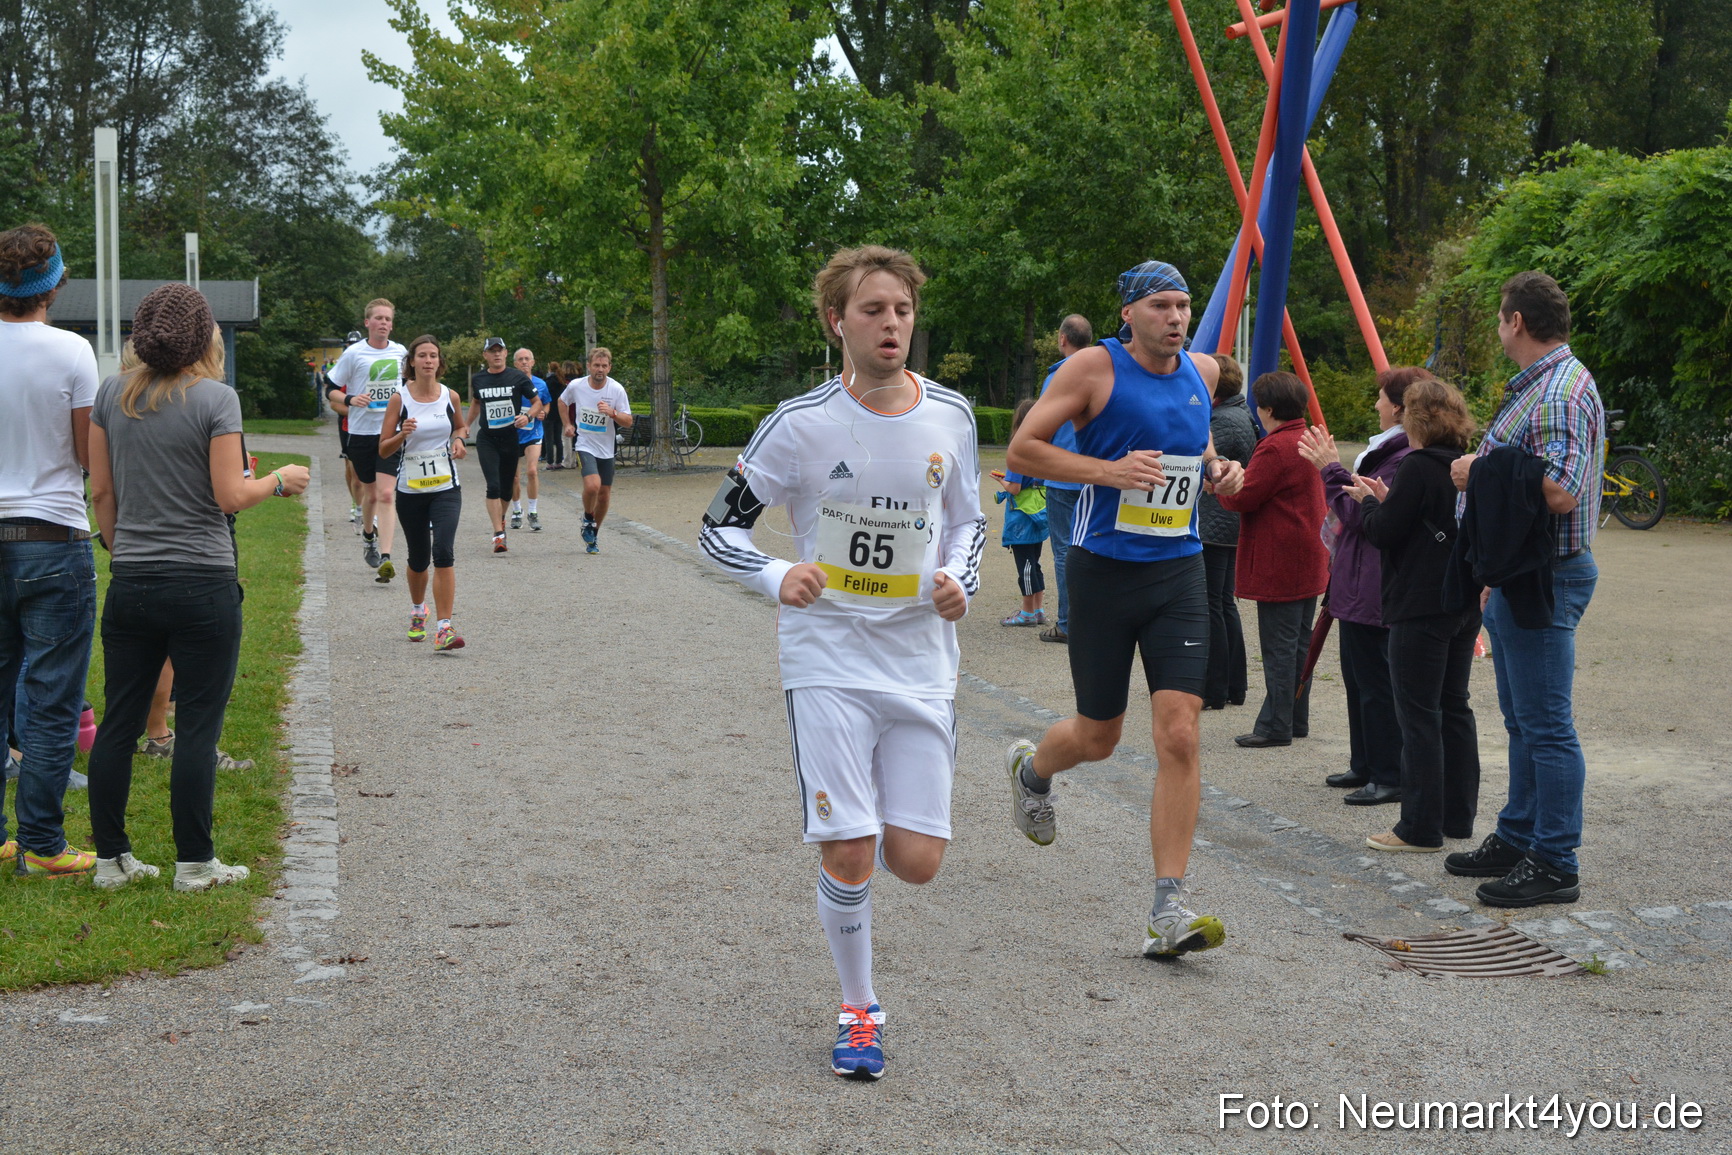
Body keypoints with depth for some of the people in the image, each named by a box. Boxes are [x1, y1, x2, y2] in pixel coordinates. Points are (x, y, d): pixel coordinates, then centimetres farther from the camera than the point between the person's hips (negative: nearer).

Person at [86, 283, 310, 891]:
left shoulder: (112, 395, 6)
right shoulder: (216, 398, -10)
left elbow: (101, 491, 9)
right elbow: (230, 497, -12)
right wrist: (279, 479, 5)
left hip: (130, 585, 5)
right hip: (202, 585, -5)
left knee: (118, 724, 10)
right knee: (197, 727, 2)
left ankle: (110, 858, 16)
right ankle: (194, 863, 8)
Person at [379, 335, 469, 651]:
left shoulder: (451, 397, 0)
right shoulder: (399, 399, -5)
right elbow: (384, 448, -3)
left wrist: (458, 440, 0)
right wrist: (402, 434, -23)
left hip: (446, 488, 0)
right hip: (410, 490, 0)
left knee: (443, 553, -17)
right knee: (419, 559, 12)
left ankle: (444, 628, -18)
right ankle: (417, 610, 42)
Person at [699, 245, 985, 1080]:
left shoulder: (949, 417, 1)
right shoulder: (802, 424, -9)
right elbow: (718, 525, -2)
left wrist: (959, 579, -4)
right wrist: (776, 577, -21)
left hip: (921, 658, 3)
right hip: (828, 657, -3)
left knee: (917, 862, -1)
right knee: (849, 855, -6)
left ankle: (858, 823, 37)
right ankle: (858, 1010, 18)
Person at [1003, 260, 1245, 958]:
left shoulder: (1203, 371, 8)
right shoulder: (1095, 368, -9)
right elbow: (1022, 450, -11)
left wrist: (1216, 469, 6)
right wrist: (1109, 470, -22)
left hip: (1179, 571, 4)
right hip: (1104, 570, -3)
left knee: (1179, 735, -10)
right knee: (1098, 737, 9)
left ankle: (1168, 913, -7)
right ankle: (1031, 769, 48)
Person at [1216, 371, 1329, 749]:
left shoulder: (1276, 448, -19)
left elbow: (1242, 498, -18)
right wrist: (1236, 479, 15)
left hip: (1279, 566, -10)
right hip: (1309, 562, 10)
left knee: (1278, 647, -5)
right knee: (1299, 643, 14)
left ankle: (1275, 726, -2)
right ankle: (1297, 720, 20)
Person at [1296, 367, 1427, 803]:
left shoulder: (1406, 458, -21)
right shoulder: (1389, 449, 13)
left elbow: (1361, 514, -22)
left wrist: (1331, 469, -12)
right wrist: (1334, 467, 9)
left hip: (1374, 592, -11)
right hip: (1359, 584, 11)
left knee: (1377, 684, -4)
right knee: (1358, 678, 19)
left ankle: (1390, 778, 3)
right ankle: (1365, 765, 29)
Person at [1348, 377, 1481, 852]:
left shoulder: (1418, 467, -16)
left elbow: (1383, 532, -15)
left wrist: (1368, 500, 3)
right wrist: (1386, 498, 13)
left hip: (1421, 607, -9)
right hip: (1464, 604, 9)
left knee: (1419, 714, -4)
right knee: (1454, 707, 14)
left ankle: (1421, 827, -1)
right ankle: (1458, 816, 21)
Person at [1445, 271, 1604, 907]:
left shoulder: (1562, 391, -18)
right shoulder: (1536, 386, 16)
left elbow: (1560, 492, -29)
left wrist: (1481, 474, -18)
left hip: (1546, 579, -11)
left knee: (1546, 724, -6)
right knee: (1522, 719, 18)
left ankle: (1555, 865, -1)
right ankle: (1518, 839, 28)